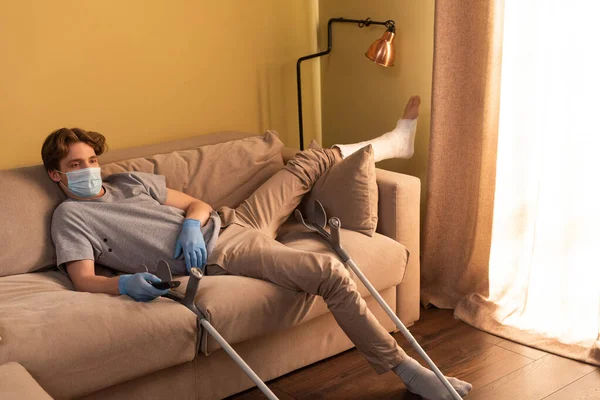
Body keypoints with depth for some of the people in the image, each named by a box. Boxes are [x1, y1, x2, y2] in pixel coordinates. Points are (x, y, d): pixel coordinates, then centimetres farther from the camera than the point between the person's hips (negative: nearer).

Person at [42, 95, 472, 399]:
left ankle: (394, 141, 40)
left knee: (309, 161, 14)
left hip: (230, 220, 8)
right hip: (217, 254, -7)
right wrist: (125, 283, -34)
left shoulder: (131, 181, 16)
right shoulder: (70, 216, 1)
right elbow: (84, 280, -12)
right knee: (331, 272, -25)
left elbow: (197, 204, 14)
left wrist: (193, 223, -10)